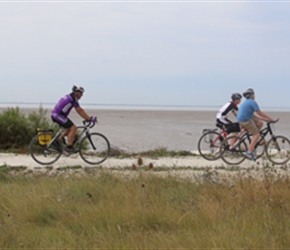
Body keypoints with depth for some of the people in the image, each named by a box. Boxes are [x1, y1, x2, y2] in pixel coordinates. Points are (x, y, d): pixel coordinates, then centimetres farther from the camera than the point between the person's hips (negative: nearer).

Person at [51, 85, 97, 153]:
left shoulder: (70, 97, 19)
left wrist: (88, 118, 21)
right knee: (73, 128, -10)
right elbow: (80, 111, -13)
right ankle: (69, 147, -7)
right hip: (58, 115, -10)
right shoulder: (74, 98, -12)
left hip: (55, 114, 10)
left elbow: (80, 110, 22)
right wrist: (90, 118, -8)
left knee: (70, 128, 19)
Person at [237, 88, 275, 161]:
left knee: (260, 123, 16)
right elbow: (260, 113, -10)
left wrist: (265, 119, 22)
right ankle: (250, 151, -15)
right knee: (257, 135, -7)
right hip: (246, 120, -10)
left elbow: (253, 115, 25)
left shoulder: (245, 103, 23)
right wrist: (270, 119, -2)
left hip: (241, 119, 10)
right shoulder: (253, 102, -7)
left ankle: (254, 141, 13)